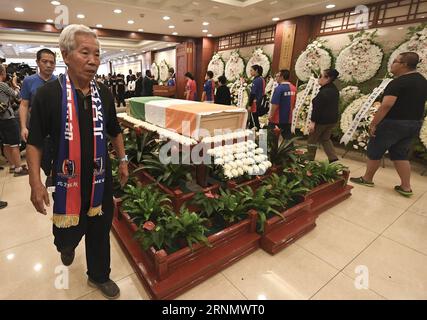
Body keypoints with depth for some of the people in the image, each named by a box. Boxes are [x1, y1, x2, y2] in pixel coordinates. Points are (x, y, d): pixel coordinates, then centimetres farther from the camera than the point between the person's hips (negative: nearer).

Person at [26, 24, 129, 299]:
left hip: (101, 178, 3)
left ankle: (99, 276, 40)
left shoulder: (104, 93, 0)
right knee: (69, 232, 17)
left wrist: (123, 160, 8)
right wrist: (36, 182, -12)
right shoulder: (48, 94, -11)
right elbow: (35, 142, -6)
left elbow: (115, 131, 12)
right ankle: (67, 245, 56)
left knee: (100, 231, 15)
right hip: (67, 180, -2)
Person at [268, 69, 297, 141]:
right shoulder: (293, 88, 6)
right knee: (288, 136, 12)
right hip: (288, 118, 7)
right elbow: (294, 103, 14)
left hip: (277, 118, -7)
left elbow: (275, 104, -21)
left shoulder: (279, 88, -17)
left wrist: (271, 115, -11)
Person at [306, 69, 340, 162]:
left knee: (312, 140, 7)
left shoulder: (324, 92, -21)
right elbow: (333, 106, 16)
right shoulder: (335, 90, 9)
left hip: (322, 120, -9)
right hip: (332, 119, 9)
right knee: (325, 139, 21)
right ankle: (333, 159, 14)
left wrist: (312, 122, -22)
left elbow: (317, 108, -23)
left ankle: (310, 160, 17)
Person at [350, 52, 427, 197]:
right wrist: (414, 120, 24)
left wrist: (373, 124, -21)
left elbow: (386, 105, -25)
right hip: (414, 124, 9)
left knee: (374, 151, 7)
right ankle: (406, 187, 14)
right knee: (400, 154, 15)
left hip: (393, 123, -8)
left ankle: (367, 179, 20)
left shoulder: (398, 82, -17)